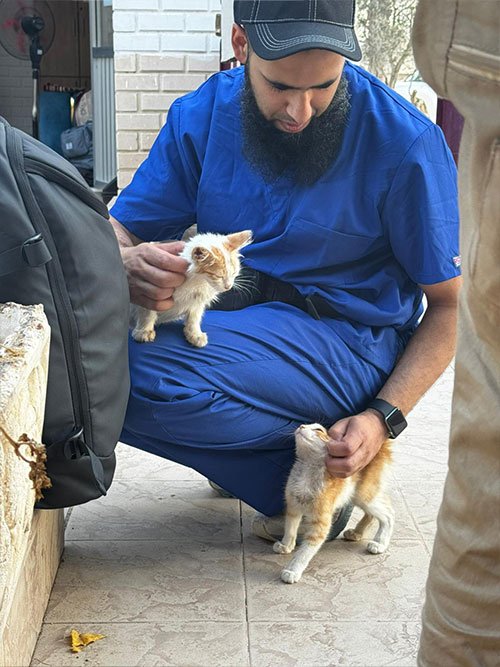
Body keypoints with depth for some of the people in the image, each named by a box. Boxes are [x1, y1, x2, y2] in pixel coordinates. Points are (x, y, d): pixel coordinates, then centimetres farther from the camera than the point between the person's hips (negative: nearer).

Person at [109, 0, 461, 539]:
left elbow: (450, 303, -4)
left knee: (143, 374, -30)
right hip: (231, 317, 7)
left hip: (345, 337, -6)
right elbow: (118, 229, 2)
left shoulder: (407, 144, -12)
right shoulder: (201, 115, 0)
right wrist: (127, 263, -25)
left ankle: (318, 481, -8)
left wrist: (385, 417, -17)